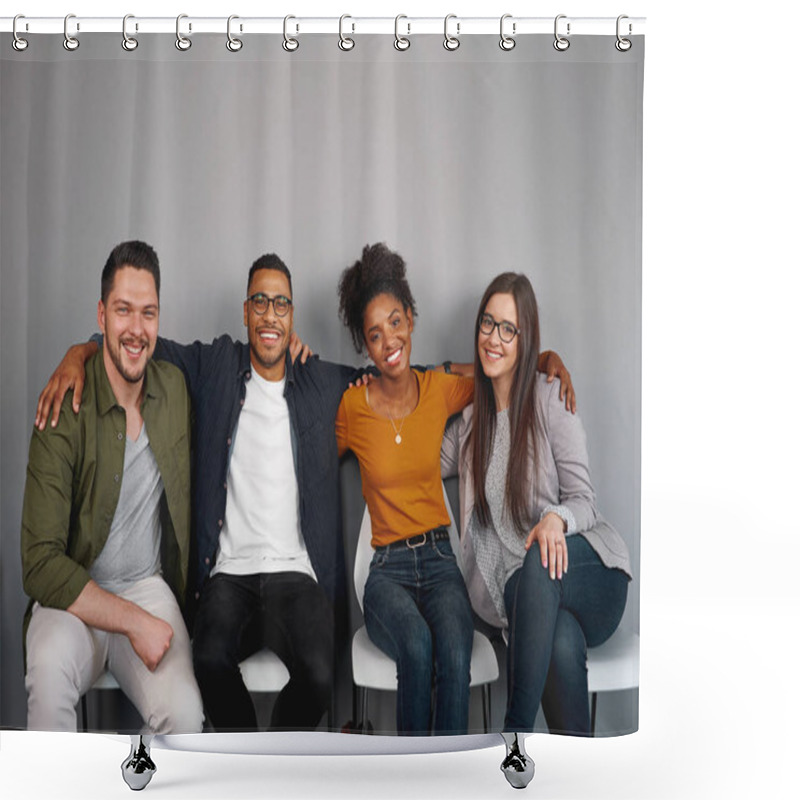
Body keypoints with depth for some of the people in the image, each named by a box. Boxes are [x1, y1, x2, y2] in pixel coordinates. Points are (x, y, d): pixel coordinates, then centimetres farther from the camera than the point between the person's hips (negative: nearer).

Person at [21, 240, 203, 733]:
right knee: (51, 665, -36)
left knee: (185, 714, -24)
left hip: (150, 586, 3)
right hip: (74, 597, -3)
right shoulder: (64, 412, -15)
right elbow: (40, 565, -18)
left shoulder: (176, 387, 2)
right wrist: (133, 621, -22)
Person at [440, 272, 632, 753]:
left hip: (591, 578, -2)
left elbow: (584, 499, -2)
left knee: (540, 562, -39)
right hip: (517, 591, 2)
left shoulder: (551, 399, 1)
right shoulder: (470, 414, 15)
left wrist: (557, 518, -26)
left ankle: (516, 731, -33)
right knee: (562, 644, -35)